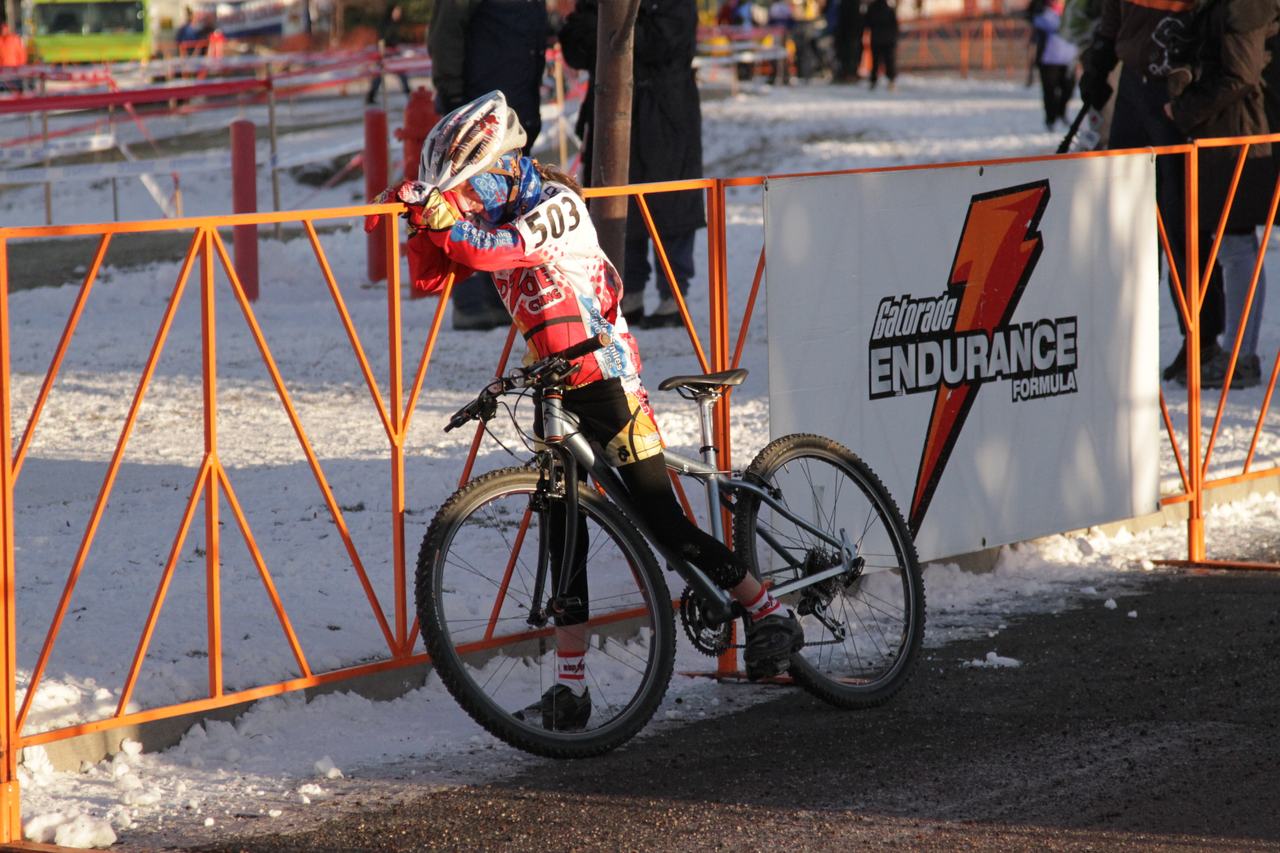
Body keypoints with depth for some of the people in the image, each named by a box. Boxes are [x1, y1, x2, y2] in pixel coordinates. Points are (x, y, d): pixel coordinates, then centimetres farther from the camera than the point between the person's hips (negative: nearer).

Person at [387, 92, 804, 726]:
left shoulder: (556, 204, -16)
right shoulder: (494, 214, 8)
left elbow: (493, 250, -32)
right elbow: (434, 274, 0)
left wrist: (443, 214, -37)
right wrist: (425, 220, -13)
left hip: (608, 379, -8)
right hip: (560, 393, 8)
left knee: (662, 521, -6)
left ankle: (771, 615, 9)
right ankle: (569, 686, 6)